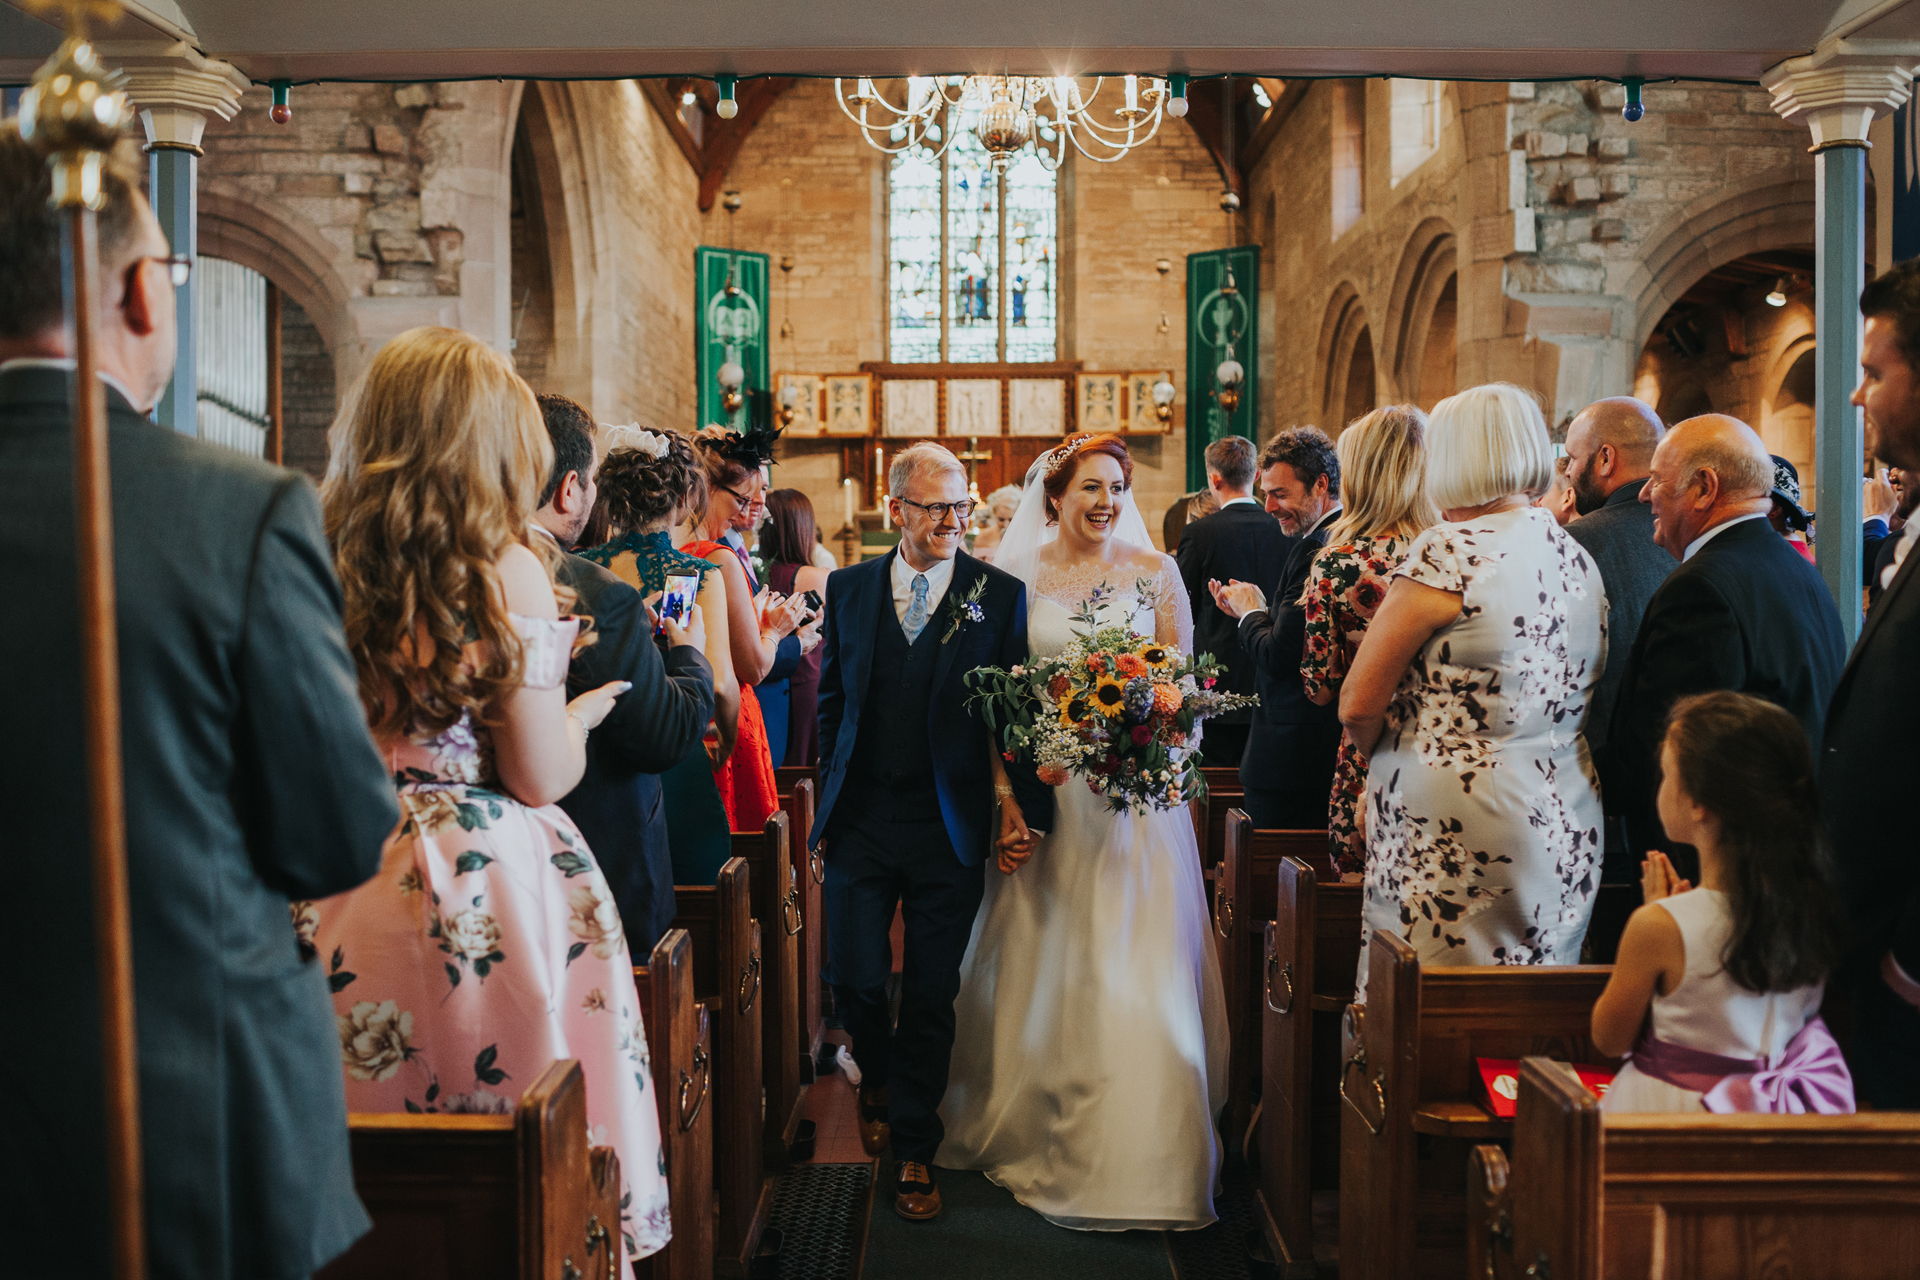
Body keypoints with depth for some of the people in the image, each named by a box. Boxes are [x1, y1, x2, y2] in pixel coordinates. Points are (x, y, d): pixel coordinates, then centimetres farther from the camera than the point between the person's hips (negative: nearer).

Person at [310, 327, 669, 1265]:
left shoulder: (325, 565, 0)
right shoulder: (505, 569, -12)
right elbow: (541, 776, -12)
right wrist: (582, 710, 9)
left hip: (348, 893, 5)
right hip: (493, 893, -5)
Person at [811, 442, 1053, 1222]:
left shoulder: (1000, 595, -2)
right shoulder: (849, 588, 6)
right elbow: (831, 702, 10)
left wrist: (1021, 804, -9)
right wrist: (828, 804, 8)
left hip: (950, 825, -1)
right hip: (861, 819, 2)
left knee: (931, 995, 6)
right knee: (855, 977, 3)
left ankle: (913, 1150, 22)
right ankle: (878, 1078, 37)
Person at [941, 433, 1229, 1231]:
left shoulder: (1155, 572, 4)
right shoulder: (1020, 575, 4)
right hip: (1044, 789, 1)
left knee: (1135, 972, -2)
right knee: (1041, 967, 9)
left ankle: (1138, 1153, 10)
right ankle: (1036, 1129, 27)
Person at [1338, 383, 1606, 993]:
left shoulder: (1450, 552, -13)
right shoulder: (1578, 559, 9)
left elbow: (1358, 705, -11)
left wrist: (1382, 755, 7)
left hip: (1451, 831, -7)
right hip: (1566, 835, 8)